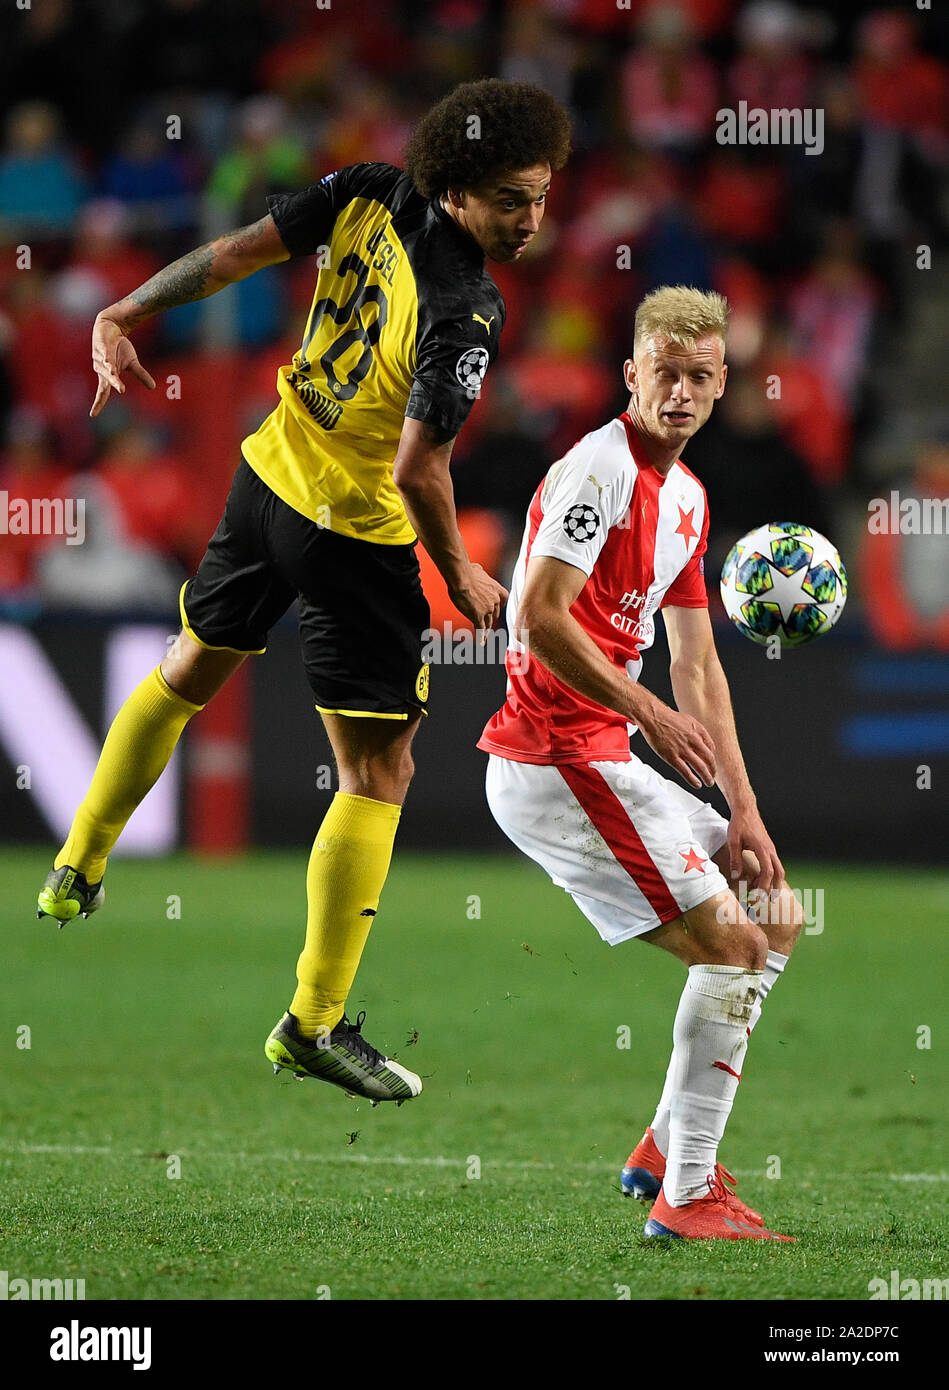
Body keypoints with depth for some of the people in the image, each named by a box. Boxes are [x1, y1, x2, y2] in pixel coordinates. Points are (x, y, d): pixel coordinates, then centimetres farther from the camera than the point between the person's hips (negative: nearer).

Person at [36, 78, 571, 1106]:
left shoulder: (368, 196, -9)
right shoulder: (464, 314, -27)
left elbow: (236, 252, -4)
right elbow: (417, 468, -28)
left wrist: (123, 317, 6)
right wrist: (460, 576, -13)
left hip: (269, 477, 8)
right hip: (355, 533, -8)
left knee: (193, 668, 31)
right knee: (378, 771, 1)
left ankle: (77, 870, 46)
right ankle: (315, 1022, 2)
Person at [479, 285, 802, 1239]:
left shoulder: (686, 497, 17)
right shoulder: (599, 465, -13)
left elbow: (698, 668, 20)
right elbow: (540, 615, -23)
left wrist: (743, 814, 14)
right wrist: (652, 716, -22)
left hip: (603, 759, 10)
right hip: (553, 758, -10)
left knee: (777, 917, 15)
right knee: (730, 944, -13)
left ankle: (666, 1149, 18)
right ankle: (683, 1197, -10)